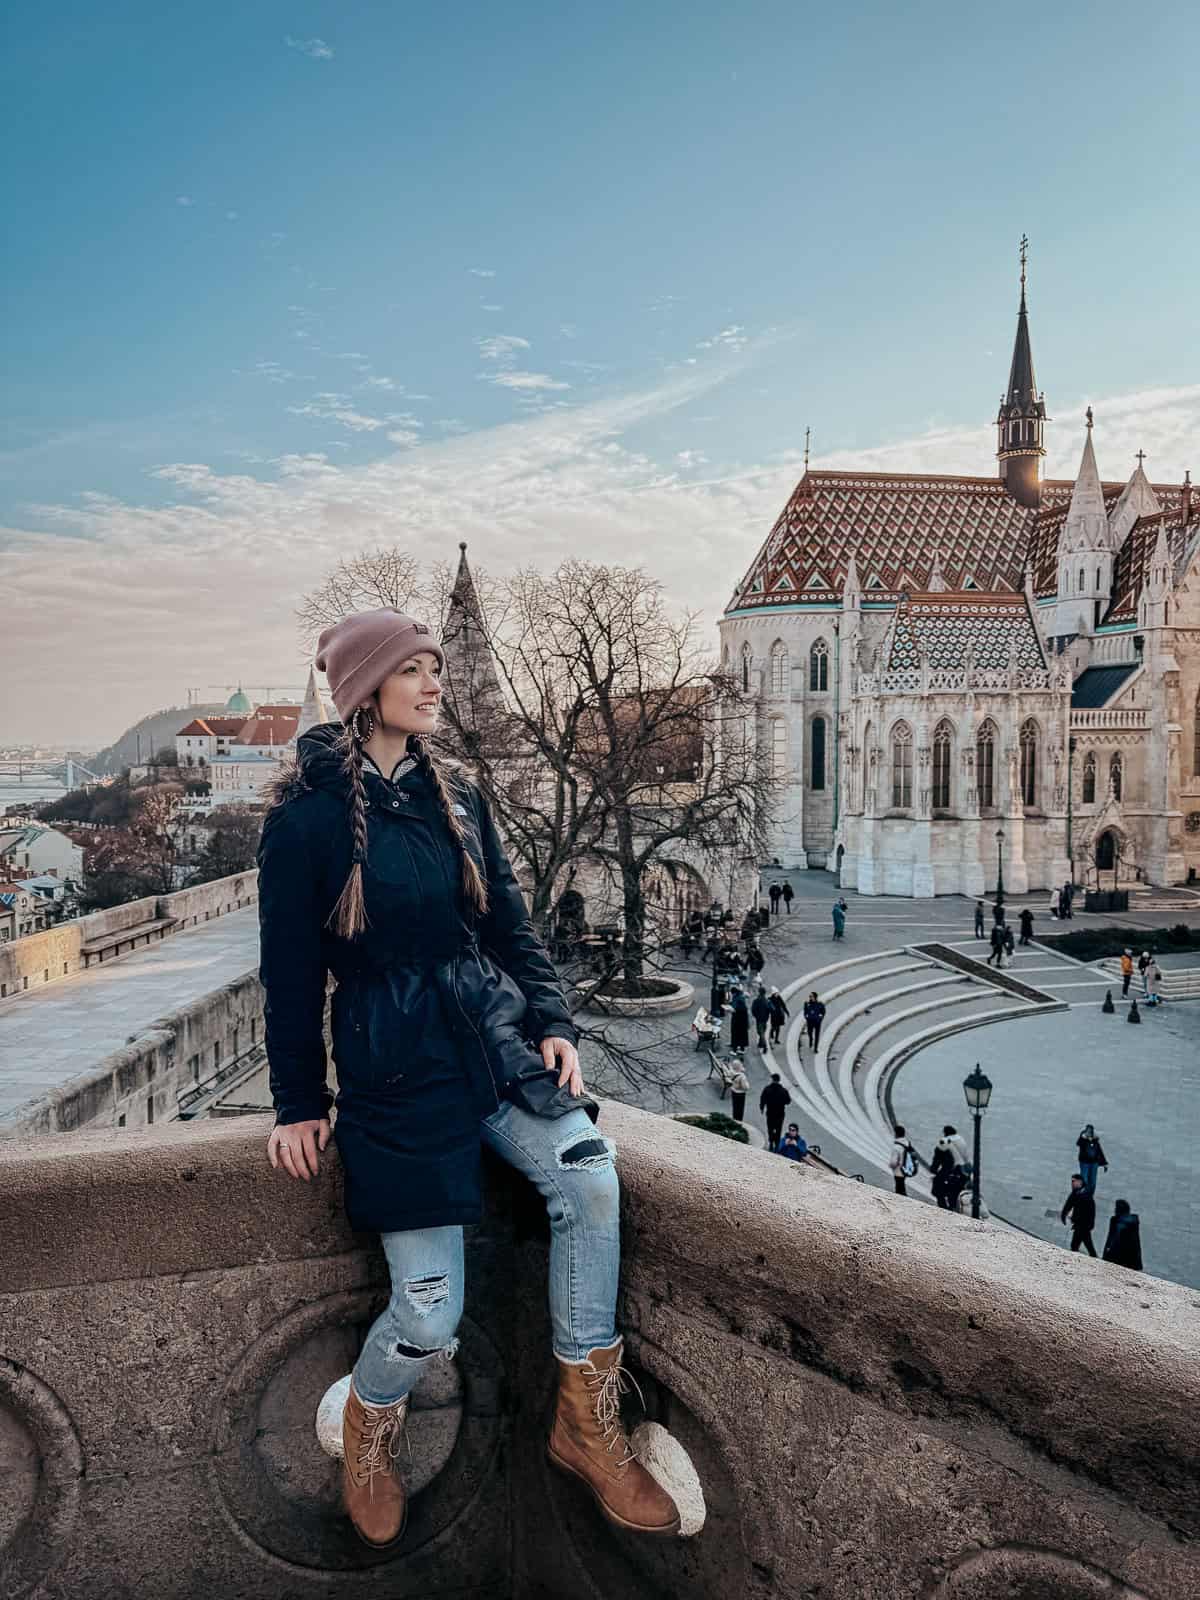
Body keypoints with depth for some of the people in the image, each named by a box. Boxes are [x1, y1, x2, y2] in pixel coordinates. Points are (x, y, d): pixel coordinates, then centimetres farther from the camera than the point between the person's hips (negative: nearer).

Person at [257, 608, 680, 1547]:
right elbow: (291, 972, 0)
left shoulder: (457, 796, 9)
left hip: (495, 1035, 4)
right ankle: (370, 1426, 32)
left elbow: (512, 924, 12)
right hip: (393, 1061, -4)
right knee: (431, 1311, -4)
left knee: (589, 1173, -22)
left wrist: (552, 1023, 0)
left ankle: (586, 1424, -3)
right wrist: (299, 1104, 3)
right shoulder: (305, 818, -5)